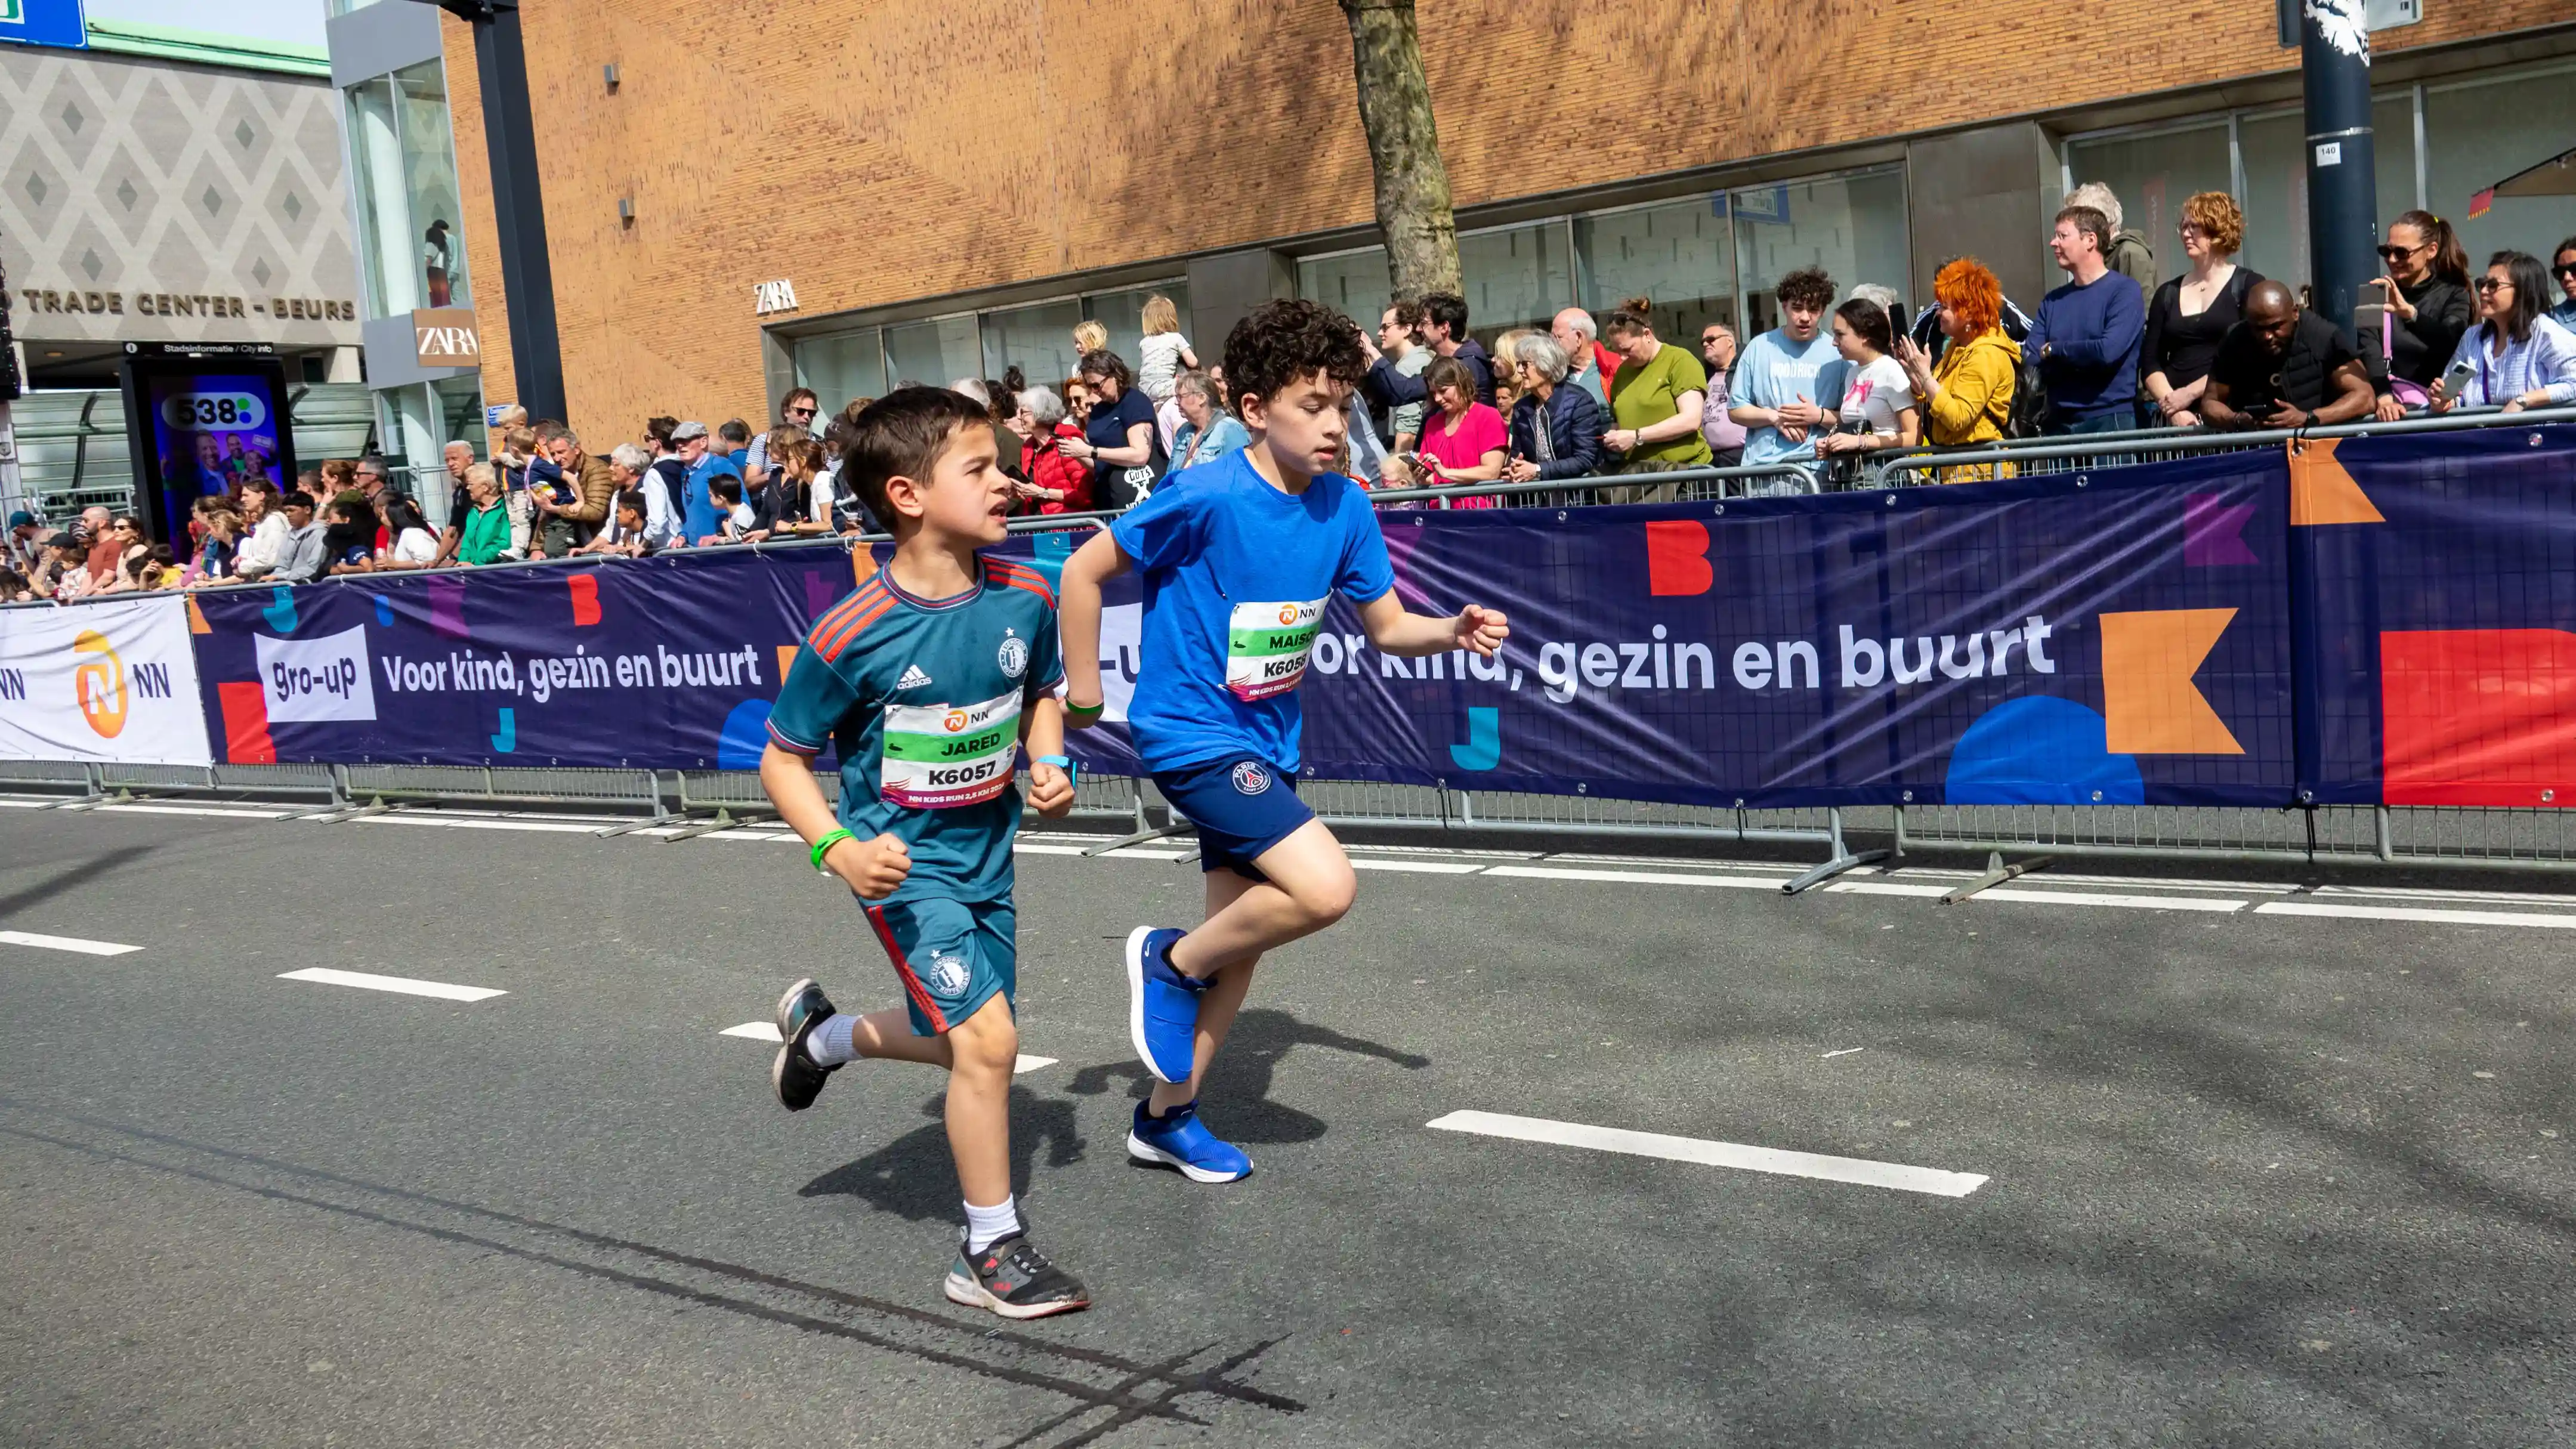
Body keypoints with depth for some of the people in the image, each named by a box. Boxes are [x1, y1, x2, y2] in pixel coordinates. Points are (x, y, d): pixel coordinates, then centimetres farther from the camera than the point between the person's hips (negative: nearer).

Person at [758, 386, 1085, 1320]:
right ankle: (991, 1252, 4)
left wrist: (1048, 763, -6)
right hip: (903, 858, -6)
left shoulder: (1025, 599, -9)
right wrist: (836, 848, -25)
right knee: (986, 1038, -14)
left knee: (971, 1041, 17)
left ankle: (821, 1032, 46)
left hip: (987, 850, 6)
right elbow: (783, 759, -10)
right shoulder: (851, 637, -22)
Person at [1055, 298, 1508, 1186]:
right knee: (1325, 887, -23)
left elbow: (1388, 627, 6)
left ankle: (1167, 1117, 29)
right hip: (1192, 735, -7)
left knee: (1244, 936, 12)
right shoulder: (1208, 499, -20)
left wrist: (1455, 632, -15)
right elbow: (1084, 571, -11)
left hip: (1266, 741, 7)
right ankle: (1170, 961, 3)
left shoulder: (1345, 508, -2)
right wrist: (1083, 691, -7)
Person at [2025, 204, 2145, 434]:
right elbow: (2030, 363, 4)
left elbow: (2108, 351, -17)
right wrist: (2083, 358, -11)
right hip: (2059, 422, 5)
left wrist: (2052, 351, -3)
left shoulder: (2124, 291, -4)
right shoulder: (2052, 301, 13)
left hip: (2111, 420, -5)